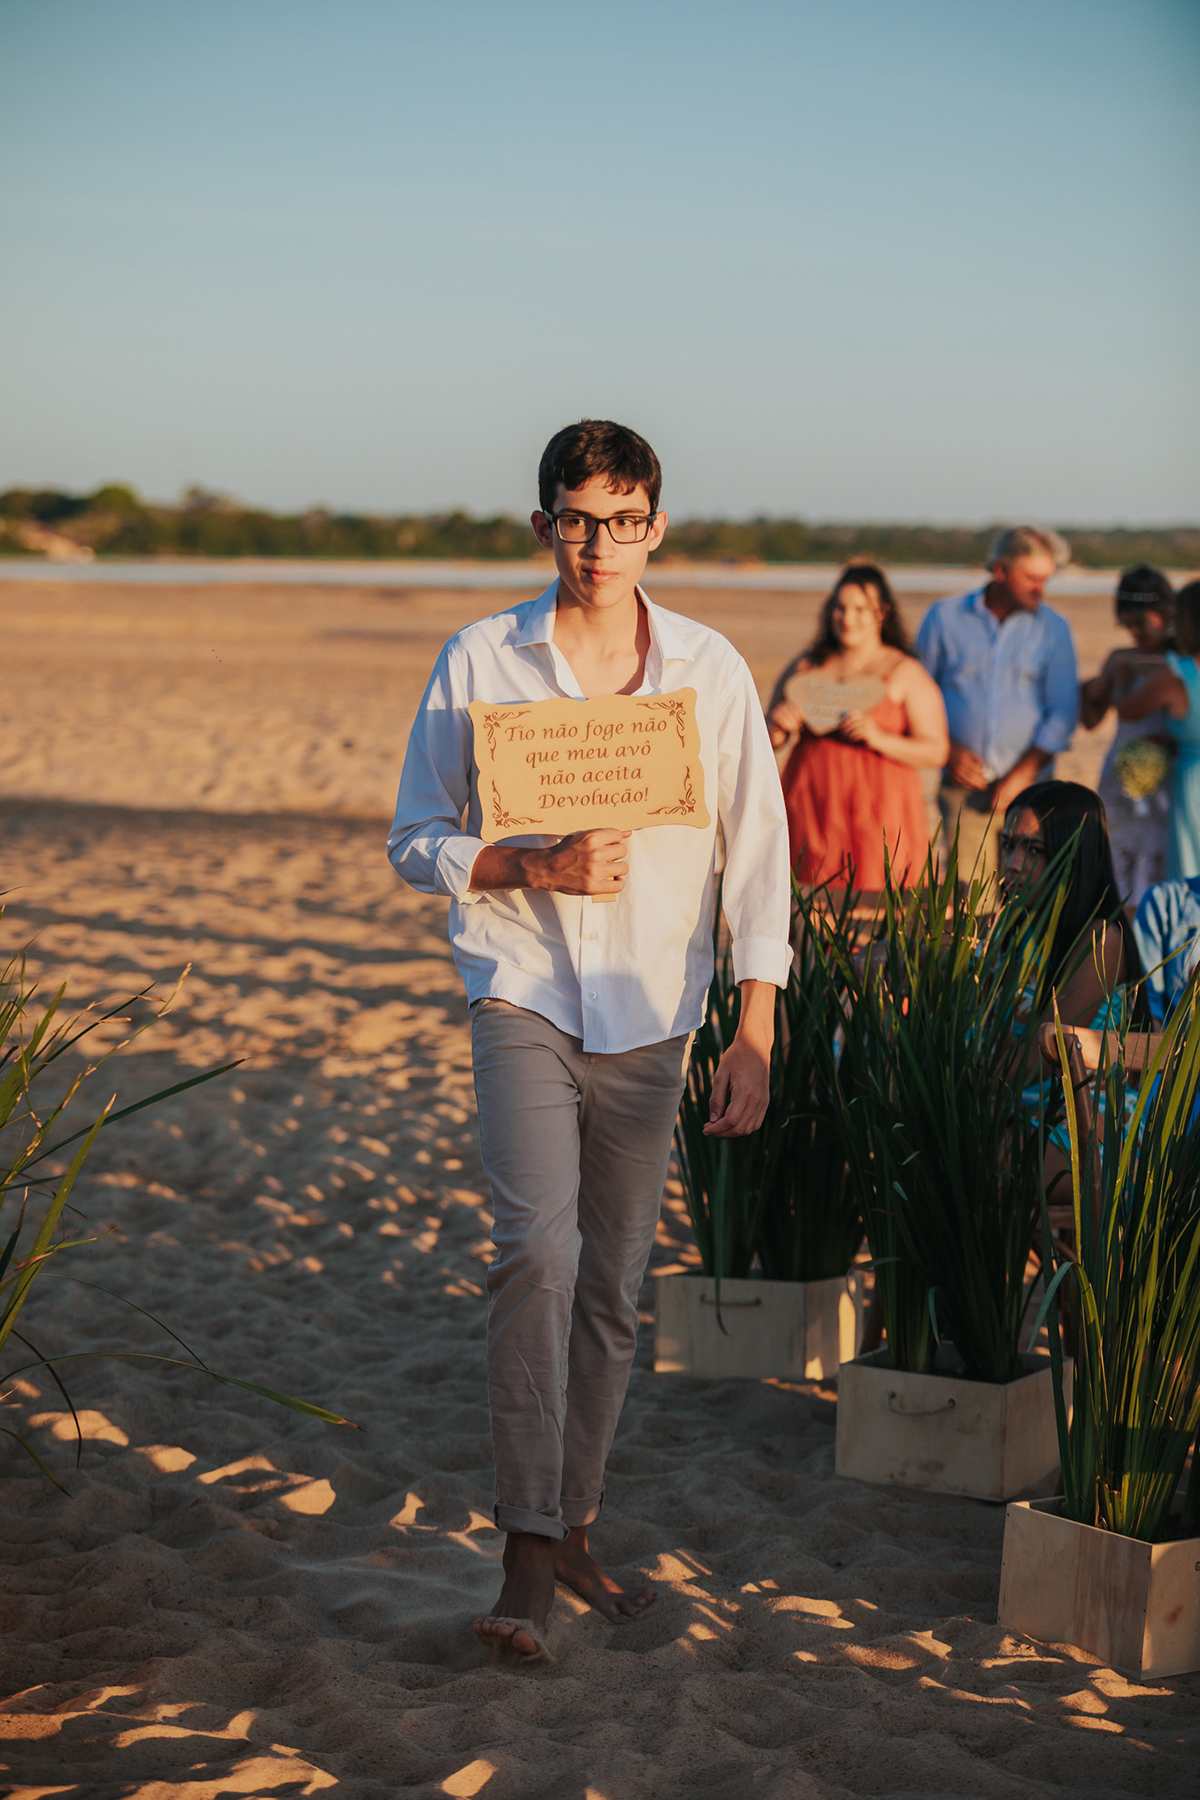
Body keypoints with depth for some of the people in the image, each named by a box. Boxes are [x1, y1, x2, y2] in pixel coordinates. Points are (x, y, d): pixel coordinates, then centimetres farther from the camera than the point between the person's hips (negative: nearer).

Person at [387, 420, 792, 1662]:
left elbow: (756, 856, 2)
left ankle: (573, 1528, 25)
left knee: (612, 1284, 9)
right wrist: (535, 867, -17)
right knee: (538, 1248, -20)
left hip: (650, 1013, 3)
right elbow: (417, 841, 1)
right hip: (523, 997, -2)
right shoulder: (480, 663, -4)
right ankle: (525, 1558, -17)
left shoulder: (710, 671, 0)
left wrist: (754, 1035, -4)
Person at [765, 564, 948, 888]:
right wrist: (776, 726, -5)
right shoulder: (806, 666, 14)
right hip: (811, 810, 3)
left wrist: (879, 739, -16)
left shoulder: (905, 673, 4)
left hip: (878, 813, -3)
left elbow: (936, 752, -2)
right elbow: (769, 741, 18)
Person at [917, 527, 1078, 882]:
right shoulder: (944, 617, 5)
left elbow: (1063, 713, 5)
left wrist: (1023, 775, -4)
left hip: (1027, 788, 1)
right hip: (964, 787, -1)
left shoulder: (1053, 628, 6)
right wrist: (948, 751, -2)